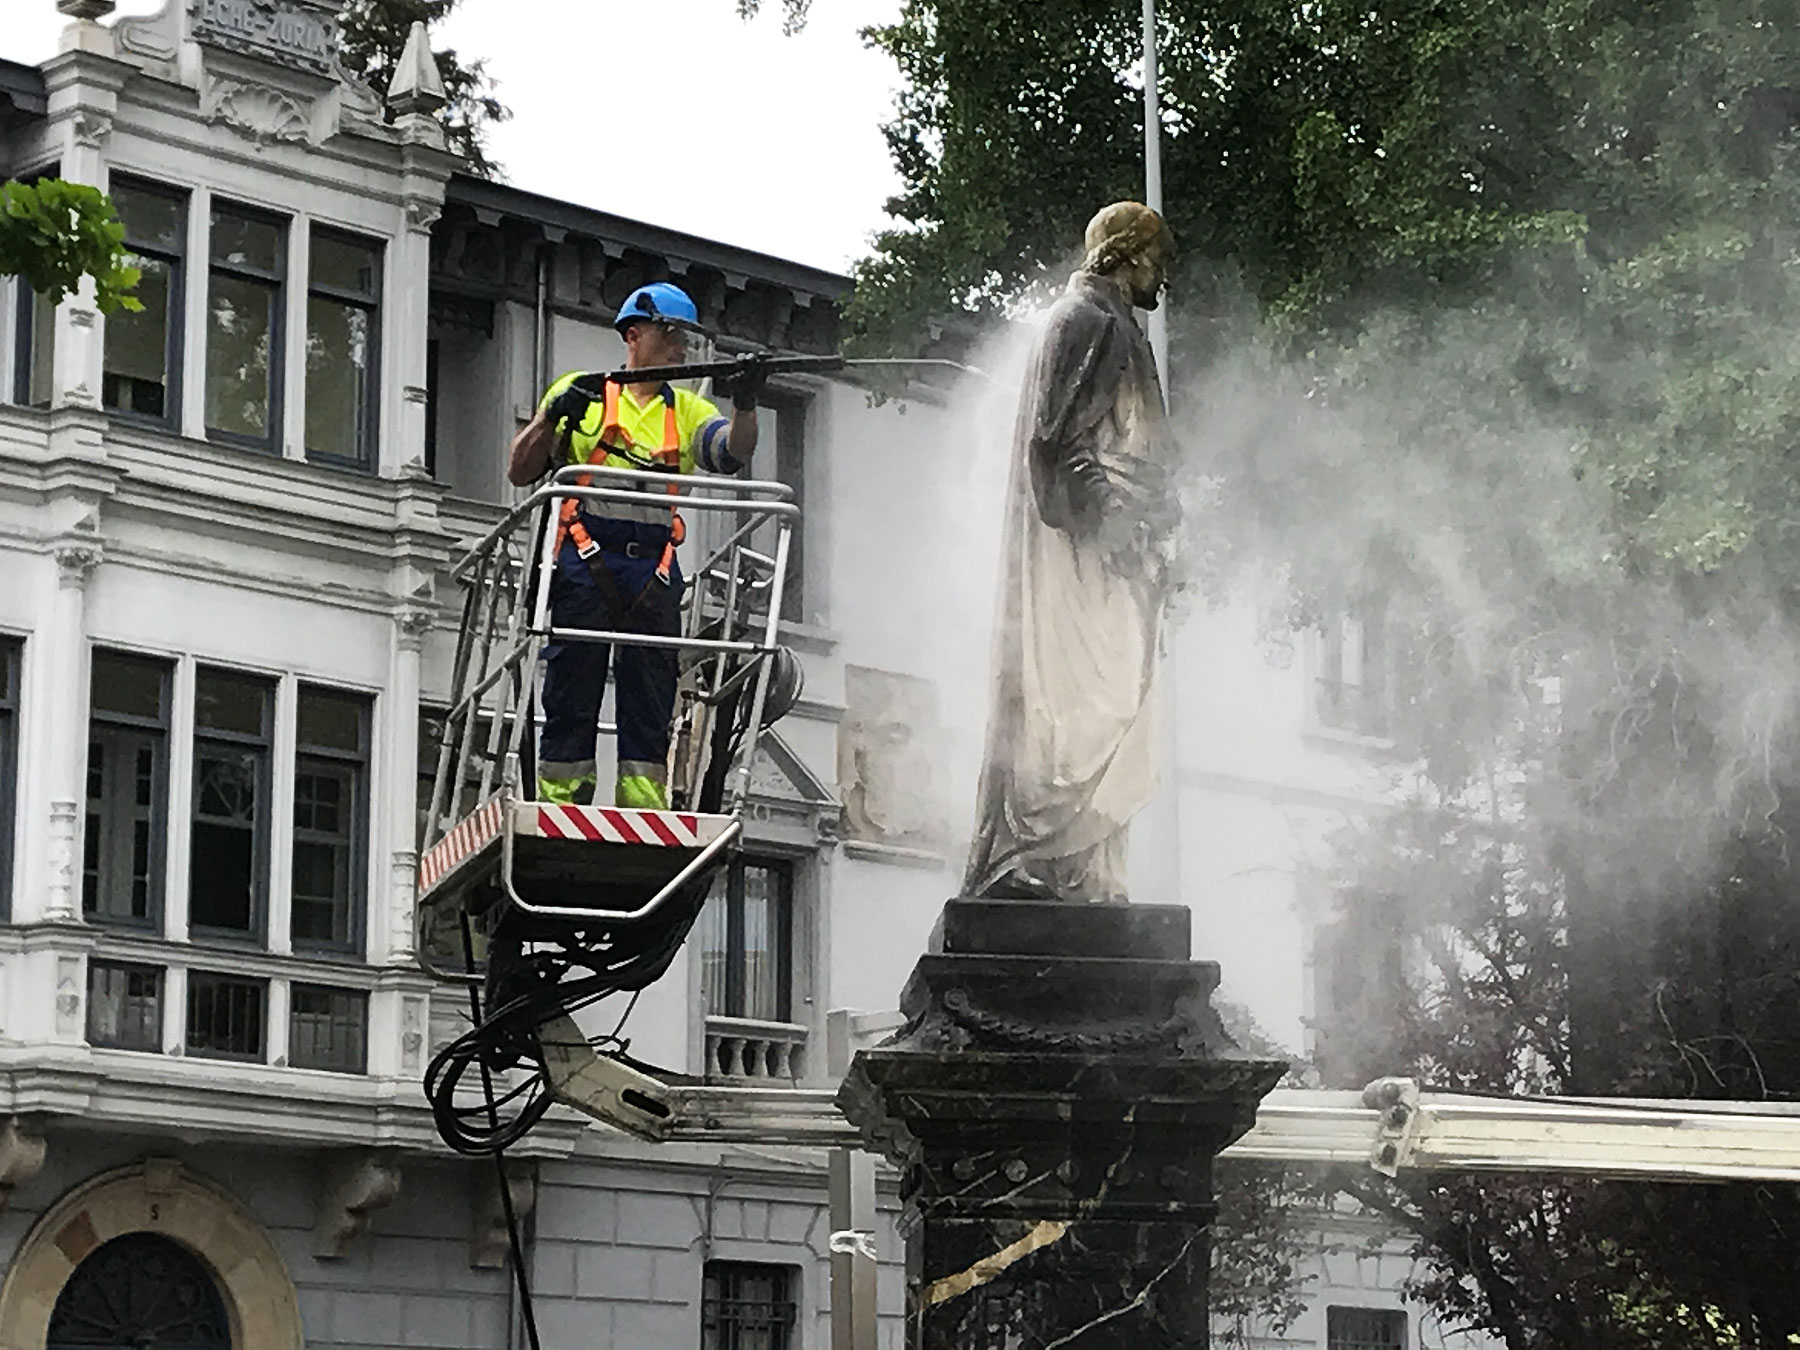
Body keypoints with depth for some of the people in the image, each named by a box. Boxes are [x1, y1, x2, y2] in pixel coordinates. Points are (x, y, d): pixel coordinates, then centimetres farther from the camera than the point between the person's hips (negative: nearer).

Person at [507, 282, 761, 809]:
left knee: (650, 710, -1)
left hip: (654, 574, 3)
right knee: (572, 699, -5)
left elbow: (733, 451, 0)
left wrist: (745, 406, -20)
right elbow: (521, 472, 8)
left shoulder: (686, 411, 20)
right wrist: (550, 417, -9)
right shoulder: (581, 394, 12)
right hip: (586, 566, -3)